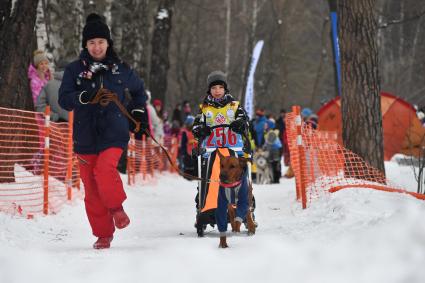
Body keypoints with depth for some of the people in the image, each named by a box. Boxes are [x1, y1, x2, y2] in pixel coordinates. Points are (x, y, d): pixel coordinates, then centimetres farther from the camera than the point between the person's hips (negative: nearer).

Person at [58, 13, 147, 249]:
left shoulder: (121, 70, 6)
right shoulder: (75, 70, 2)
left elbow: (138, 90, 25)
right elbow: (64, 100, -9)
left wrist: (139, 112, 15)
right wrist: (86, 96, -25)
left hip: (114, 133, -1)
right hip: (86, 136, 1)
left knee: (105, 170, -28)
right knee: (92, 189, 3)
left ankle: (117, 207, -1)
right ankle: (104, 234, 17)